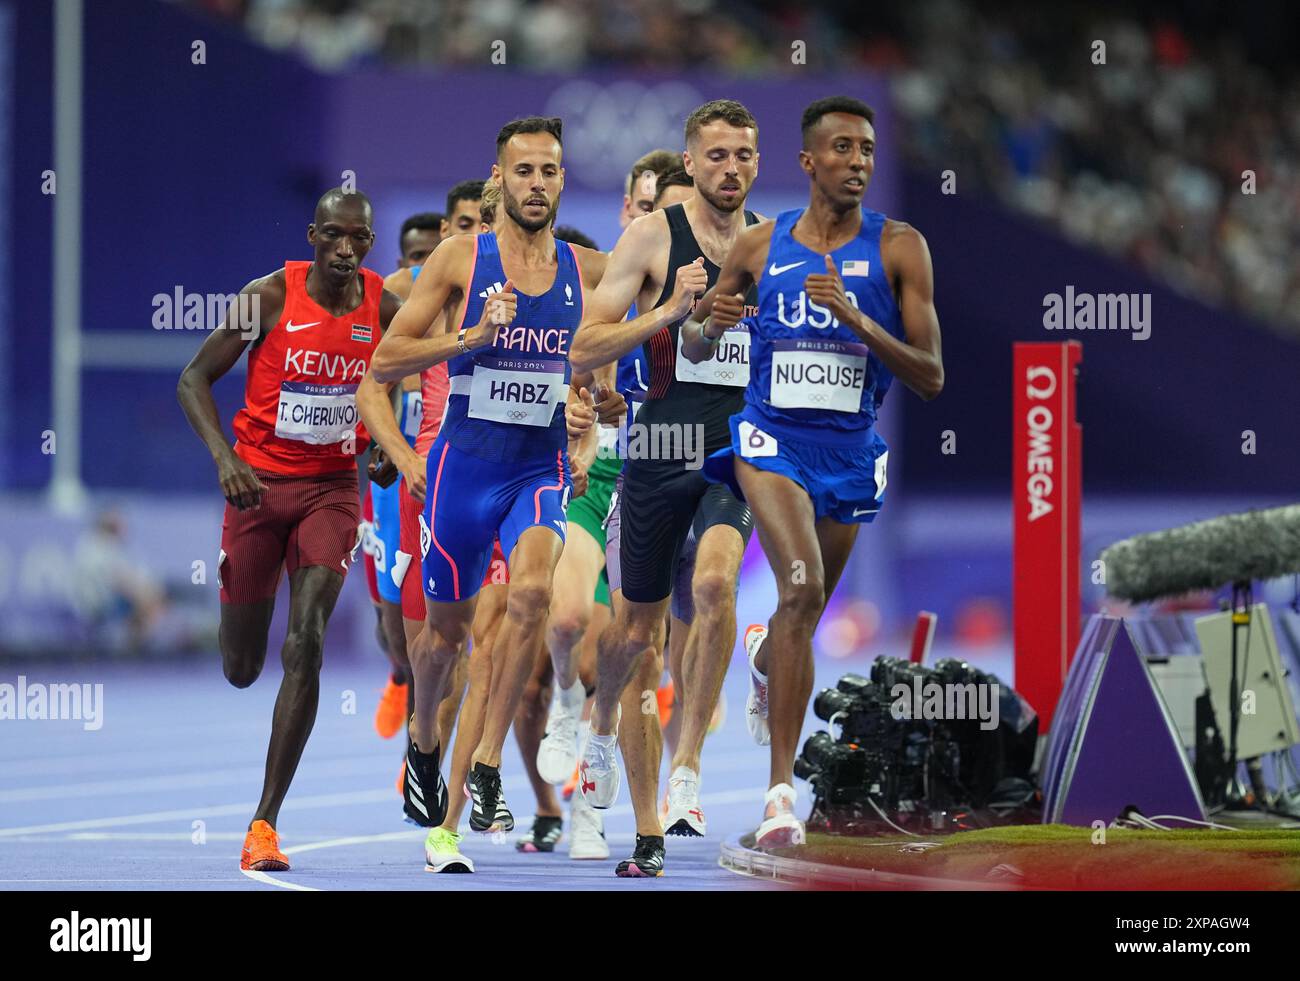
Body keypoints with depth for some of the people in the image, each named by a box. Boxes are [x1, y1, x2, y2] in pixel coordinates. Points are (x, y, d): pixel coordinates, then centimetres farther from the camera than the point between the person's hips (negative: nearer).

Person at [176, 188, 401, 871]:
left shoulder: (386, 308, -3)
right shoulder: (269, 297, -12)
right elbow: (193, 379, -8)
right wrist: (223, 456, -22)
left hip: (331, 489, 1)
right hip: (258, 482, -1)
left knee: (306, 645, -18)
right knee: (241, 669, 9)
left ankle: (265, 823, -16)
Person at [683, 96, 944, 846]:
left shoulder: (899, 248, -5)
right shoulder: (761, 245, 0)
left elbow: (931, 379, -9)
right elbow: (696, 346, 14)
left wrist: (857, 319, -23)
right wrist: (711, 325, -11)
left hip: (851, 453, 2)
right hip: (772, 441, -2)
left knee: (805, 611, 19)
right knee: (803, 589, -26)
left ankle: (764, 658, 59)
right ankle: (782, 787, -26)